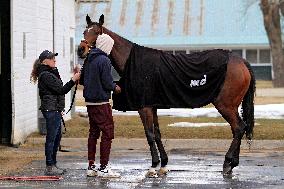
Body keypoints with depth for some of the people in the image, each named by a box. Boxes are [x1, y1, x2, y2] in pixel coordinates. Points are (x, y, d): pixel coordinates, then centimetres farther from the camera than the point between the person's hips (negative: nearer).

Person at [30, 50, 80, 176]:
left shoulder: (51, 73, 19)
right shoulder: (45, 75, -14)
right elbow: (61, 90, -17)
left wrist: (59, 109, 20)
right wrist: (73, 80, -17)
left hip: (55, 110, 10)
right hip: (50, 110, -10)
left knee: (57, 137, 13)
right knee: (51, 138, -8)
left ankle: (53, 165, 18)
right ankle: (50, 167, -5)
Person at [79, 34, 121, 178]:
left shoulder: (89, 59, 10)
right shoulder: (104, 60, -15)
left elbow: (82, 80, 15)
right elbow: (107, 82, -18)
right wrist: (115, 87, 0)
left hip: (89, 101, 9)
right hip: (101, 102, -8)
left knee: (93, 132, 14)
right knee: (108, 132, -2)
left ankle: (91, 167, 17)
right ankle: (103, 168, -2)